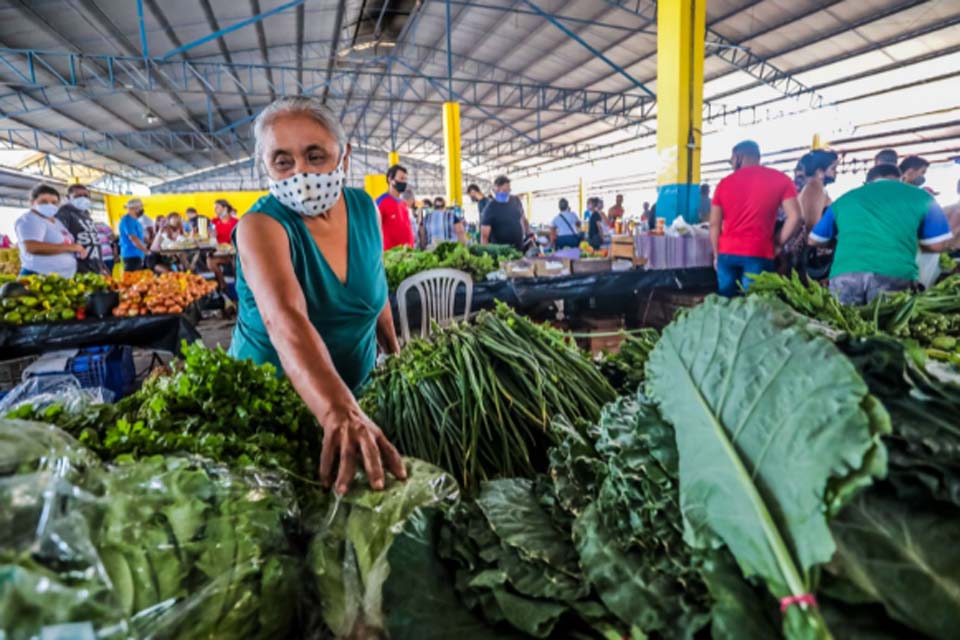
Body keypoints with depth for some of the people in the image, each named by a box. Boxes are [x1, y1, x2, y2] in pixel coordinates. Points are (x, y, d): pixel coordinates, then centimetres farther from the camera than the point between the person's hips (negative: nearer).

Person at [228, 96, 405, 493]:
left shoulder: (364, 208, -9)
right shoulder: (262, 225, -25)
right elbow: (286, 322, -42)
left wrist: (393, 349, 14)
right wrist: (339, 413, -57)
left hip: (356, 387, 5)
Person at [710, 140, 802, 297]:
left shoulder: (725, 182, 9)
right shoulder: (780, 179, 5)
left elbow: (714, 224, 8)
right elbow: (794, 217, -3)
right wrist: (777, 245, 6)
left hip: (727, 253, 2)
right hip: (758, 254, -2)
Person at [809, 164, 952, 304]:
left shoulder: (844, 199, 26)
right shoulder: (919, 196, 20)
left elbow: (813, 241, 28)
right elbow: (936, 245, 18)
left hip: (845, 274, 2)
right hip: (895, 274, -2)